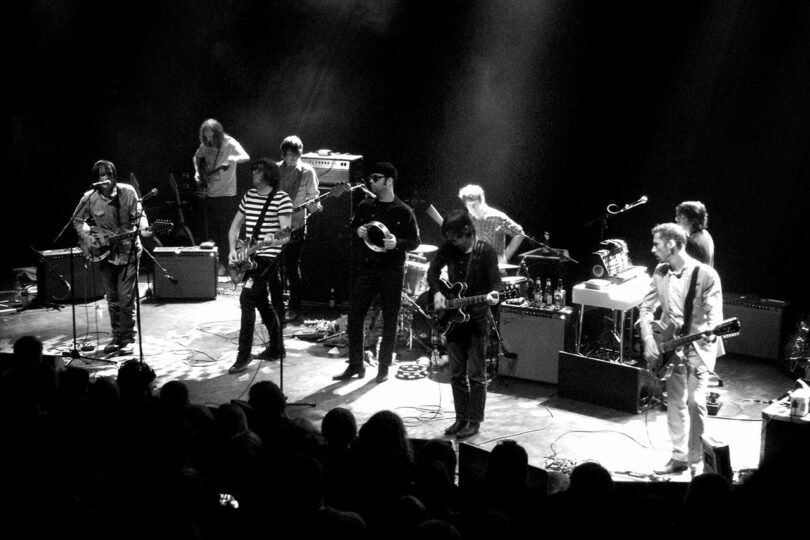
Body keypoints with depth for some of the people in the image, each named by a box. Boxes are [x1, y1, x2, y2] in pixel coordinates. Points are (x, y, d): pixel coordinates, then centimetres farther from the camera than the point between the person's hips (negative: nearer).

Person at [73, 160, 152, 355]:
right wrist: (87, 237, -2)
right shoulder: (90, 198, -4)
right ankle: (116, 337, 23)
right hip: (105, 253, 3)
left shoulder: (128, 192, -9)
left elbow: (139, 214, -7)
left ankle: (128, 339, 3)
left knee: (125, 299, -7)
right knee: (112, 299, 10)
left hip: (127, 251, -3)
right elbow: (78, 220, 11)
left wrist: (143, 228, -28)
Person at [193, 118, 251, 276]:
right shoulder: (205, 145, 4)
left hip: (226, 195, -6)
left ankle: (223, 265, 3)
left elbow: (245, 157, -29)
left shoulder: (230, 143, -14)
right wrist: (197, 172, 7)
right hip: (209, 194, 6)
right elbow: (197, 157, 24)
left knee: (223, 232, -4)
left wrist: (232, 159, -49)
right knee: (210, 232, 10)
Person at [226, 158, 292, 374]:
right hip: (248, 256, 8)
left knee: (247, 298, -17)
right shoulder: (249, 195, 11)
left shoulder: (282, 198, -10)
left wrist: (274, 240, -37)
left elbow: (286, 235, -16)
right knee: (261, 302, 16)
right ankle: (276, 348, 31)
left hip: (267, 257, -8)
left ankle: (243, 356, -13)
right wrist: (233, 250, 2)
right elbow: (235, 226, 16)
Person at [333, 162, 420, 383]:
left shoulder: (403, 212, -2)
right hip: (365, 269, 3)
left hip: (391, 272, -3)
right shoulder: (364, 206, 8)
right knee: (354, 316, 1)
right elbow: (350, 230, 16)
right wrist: (357, 232, -7)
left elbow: (414, 241, -1)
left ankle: (384, 368, 14)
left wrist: (397, 243, -19)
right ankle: (355, 365, 12)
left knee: (389, 321, 3)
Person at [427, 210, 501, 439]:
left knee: (476, 375, 1)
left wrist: (492, 295, -33)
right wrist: (437, 292, -5)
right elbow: (433, 270, 11)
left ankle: (474, 421, 10)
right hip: (452, 318, 5)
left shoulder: (486, 252, -12)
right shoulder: (449, 248, 1)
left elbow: (495, 281, -12)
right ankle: (461, 418, 21)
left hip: (477, 319, -5)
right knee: (457, 374, 11)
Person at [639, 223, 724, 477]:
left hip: (698, 348, -5)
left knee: (695, 403, -11)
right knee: (675, 403, 11)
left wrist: (709, 333, -31)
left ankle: (697, 462, 2)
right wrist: (649, 341, -3)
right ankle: (679, 456, 23)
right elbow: (646, 307, 8)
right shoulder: (660, 273, 2)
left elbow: (714, 314, -14)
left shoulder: (706, 274, -15)